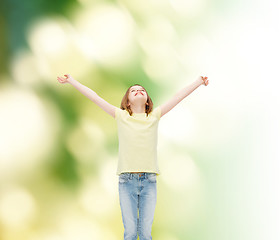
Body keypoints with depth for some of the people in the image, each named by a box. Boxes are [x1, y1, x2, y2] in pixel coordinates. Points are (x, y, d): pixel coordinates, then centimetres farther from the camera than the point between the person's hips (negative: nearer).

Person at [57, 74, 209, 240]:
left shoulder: (155, 116, 11)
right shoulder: (121, 116, 8)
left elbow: (179, 96, 13)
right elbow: (94, 97, 9)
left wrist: (199, 82, 16)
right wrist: (72, 81, 10)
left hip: (149, 181, 1)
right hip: (127, 180, -1)